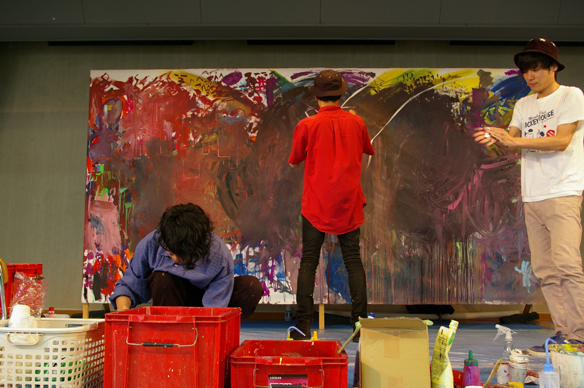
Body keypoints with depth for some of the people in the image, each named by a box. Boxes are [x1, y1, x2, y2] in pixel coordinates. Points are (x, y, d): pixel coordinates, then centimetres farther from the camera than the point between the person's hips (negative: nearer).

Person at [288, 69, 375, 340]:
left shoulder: (307, 125, -8)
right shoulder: (355, 122, 1)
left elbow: (294, 161, 4)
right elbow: (368, 150, 20)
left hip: (316, 205, -2)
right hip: (348, 205, 2)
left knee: (308, 261, 3)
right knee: (353, 261, 7)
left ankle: (303, 325, -1)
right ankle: (360, 322, 5)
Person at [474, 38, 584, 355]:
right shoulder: (524, 105, 19)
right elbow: (514, 139, 11)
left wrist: (514, 140, -15)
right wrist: (496, 138, -12)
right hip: (532, 197, 6)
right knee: (544, 270, 1)